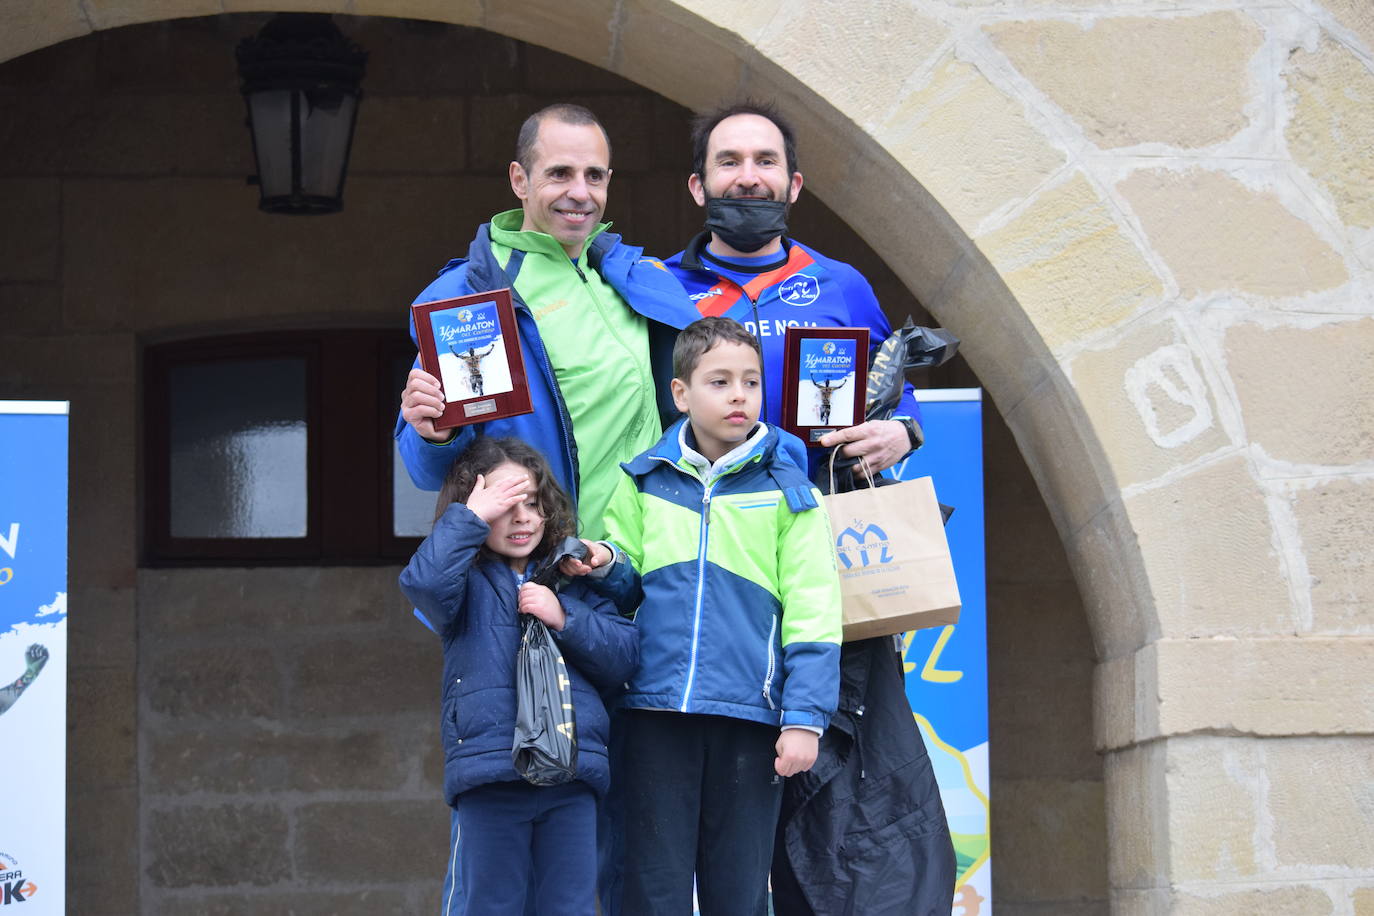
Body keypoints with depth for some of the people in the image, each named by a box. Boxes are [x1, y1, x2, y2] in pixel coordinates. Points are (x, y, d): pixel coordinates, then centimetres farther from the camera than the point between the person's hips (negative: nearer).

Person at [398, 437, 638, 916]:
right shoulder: (466, 579, 8)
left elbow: (624, 656, 8)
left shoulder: (571, 577, 15)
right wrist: (471, 517, -12)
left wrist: (565, 619, -5)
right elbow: (423, 584, -17)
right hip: (489, 771, -3)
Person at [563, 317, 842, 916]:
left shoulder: (785, 490, 4)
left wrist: (804, 718, -8)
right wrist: (605, 565, -5)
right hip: (657, 709, 1)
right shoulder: (644, 481, 10)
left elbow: (811, 613, 0)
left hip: (750, 714, -1)